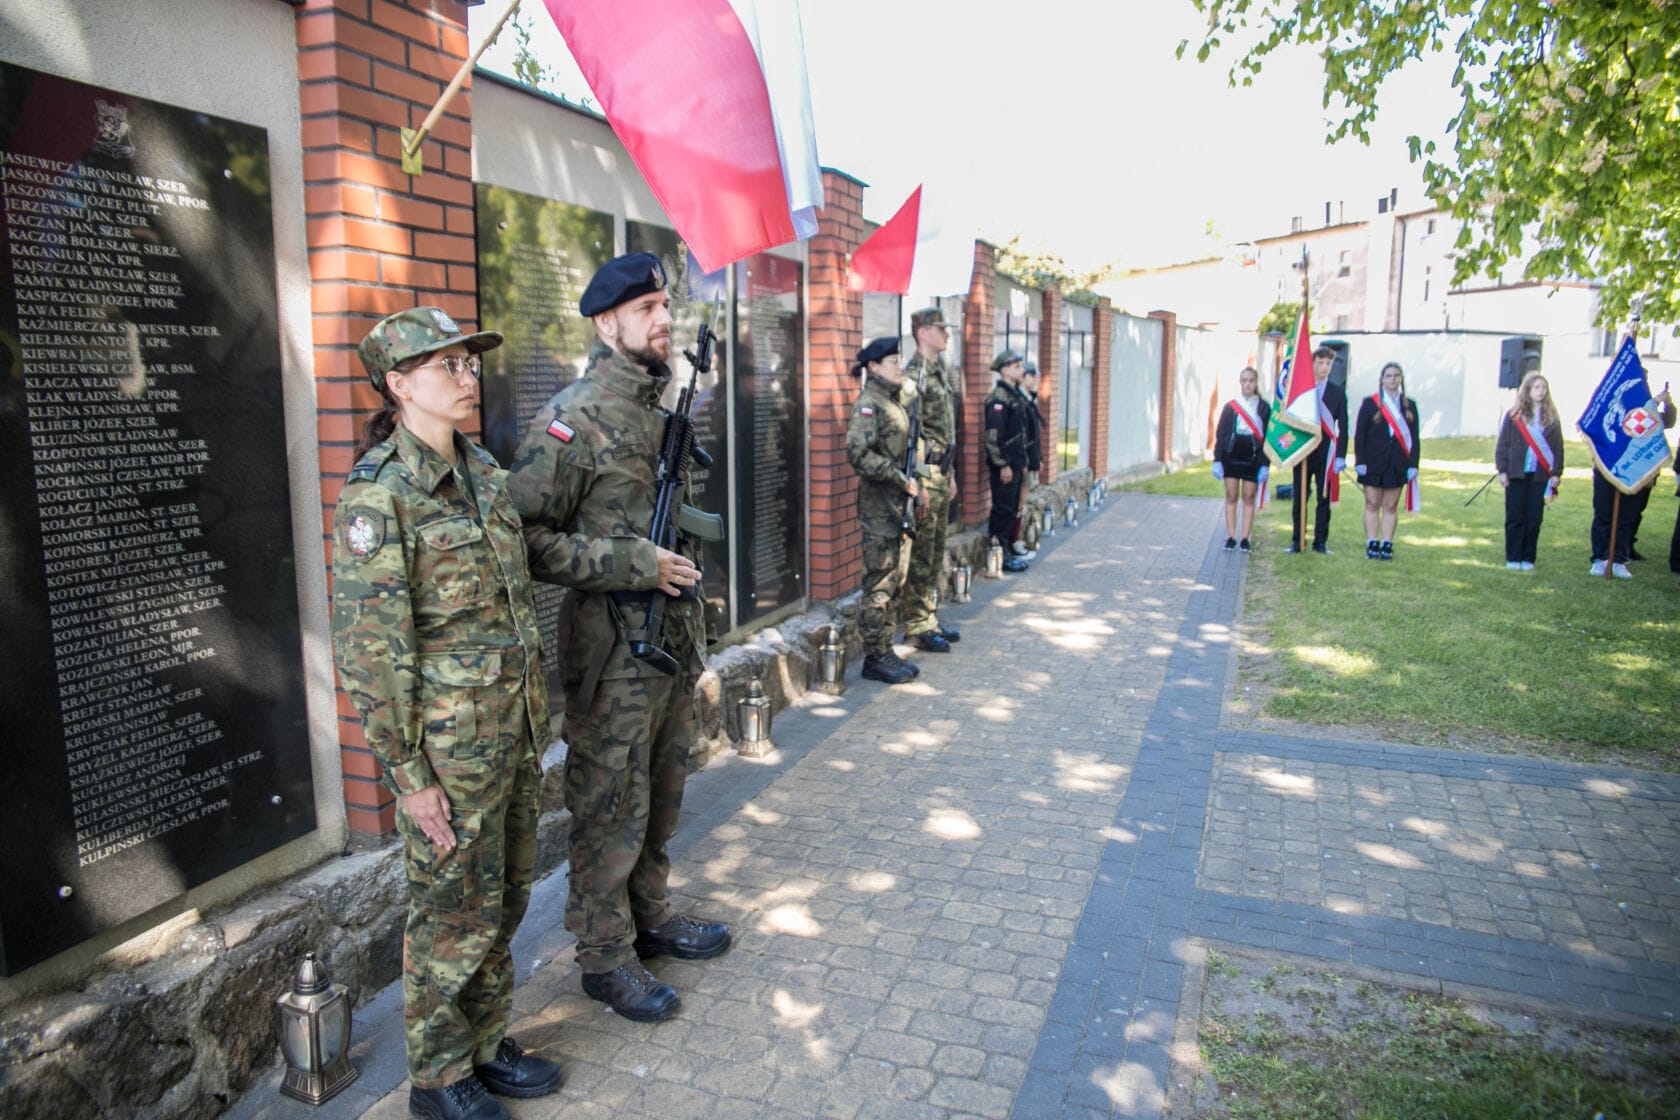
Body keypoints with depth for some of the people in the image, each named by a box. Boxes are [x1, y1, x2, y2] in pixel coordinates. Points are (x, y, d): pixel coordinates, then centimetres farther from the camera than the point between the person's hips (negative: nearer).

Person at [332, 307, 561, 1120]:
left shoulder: (483, 471, 7)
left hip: (517, 728, 7)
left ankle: (486, 1042, 39)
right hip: (448, 742, -7)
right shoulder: (376, 494, -16)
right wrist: (408, 774, -14)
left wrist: (535, 714, 16)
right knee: (455, 911, 9)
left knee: (504, 898, 19)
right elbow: (369, 648, -17)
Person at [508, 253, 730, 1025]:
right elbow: (529, 539, -20)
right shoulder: (572, 420, -15)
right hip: (613, 649, -8)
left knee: (661, 796, 20)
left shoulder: (663, 407, 10)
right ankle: (605, 957, 21)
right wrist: (637, 564, -21)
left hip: (673, 639, 8)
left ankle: (650, 918, 38)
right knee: (610, 809, 5)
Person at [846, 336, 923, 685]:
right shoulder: (869, 404, -12)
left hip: (900, 504, 9)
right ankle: (875, 658, 4)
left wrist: (916, 489, 13)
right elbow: (859, 454, -23)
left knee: (895, 580, 12)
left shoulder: (894, 403, 16)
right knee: (879, 583, -4)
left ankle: (885, 651, 20)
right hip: (879, 505, -9)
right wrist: (903, 481, -19)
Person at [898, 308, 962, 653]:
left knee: (935, 552, 15)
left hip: (941, 473, 9)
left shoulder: (943, 374, 16)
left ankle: (929, 618, 25)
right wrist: (916, 479, -21)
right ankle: (916, 627, 5)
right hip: (924, 473, -9)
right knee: (919, 554, -3)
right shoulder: (914, 375, -14)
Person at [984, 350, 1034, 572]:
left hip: (1016, 463, 9)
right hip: (1004, 465, -9)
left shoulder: (1016, 396, 15)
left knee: (1013, 510, 14)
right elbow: (993, 435, -20)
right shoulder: (998, 398, -15)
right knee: (1003, 510, -4)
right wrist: (1003, 465, -20)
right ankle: (1000, 556, 2)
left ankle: (1008, 550, 22)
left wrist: (1024, 462, 19)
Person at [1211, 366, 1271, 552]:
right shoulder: (1230, 406, 4)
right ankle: (1231, 537, 6)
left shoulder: (1264, 408, 4)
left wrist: (1265, 465, -5)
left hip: (1253, 458, 0)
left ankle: (1244, 539, 6)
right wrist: (1217, 460, -5)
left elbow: (1267, 437, 3)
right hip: (1231, 457, 1)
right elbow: (1220, 434, 3)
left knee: (1248, 498, 2)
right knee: (1231, 497, 2)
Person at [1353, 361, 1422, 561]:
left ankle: (1387, 545, 8)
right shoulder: (1370, 403, 1)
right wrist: (1360, 461, -9)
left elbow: (1415, 438, 6)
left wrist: (1413, 464, -2)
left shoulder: (1409, 406, 7)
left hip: (1397, 464, 2)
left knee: (1391, 506, 5)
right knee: (1372, 504, 1)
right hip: (1374, 463, -2)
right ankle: (1372, 545, 5)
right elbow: (1360, 434, -2)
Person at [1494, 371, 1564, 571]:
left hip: (1540, 475, 2)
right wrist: (1502, 470, -4)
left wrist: (1557, 472, 2)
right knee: (1515, 517, 2)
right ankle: (1513, 558, 8)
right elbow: (1503, 444, 2)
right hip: (1517, 474, -2)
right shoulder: (1514, 416, 1)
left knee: (1534, 518, 4)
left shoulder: (1552, 418, 6)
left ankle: (1528, 558, 11)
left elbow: (1558, 448, 8)